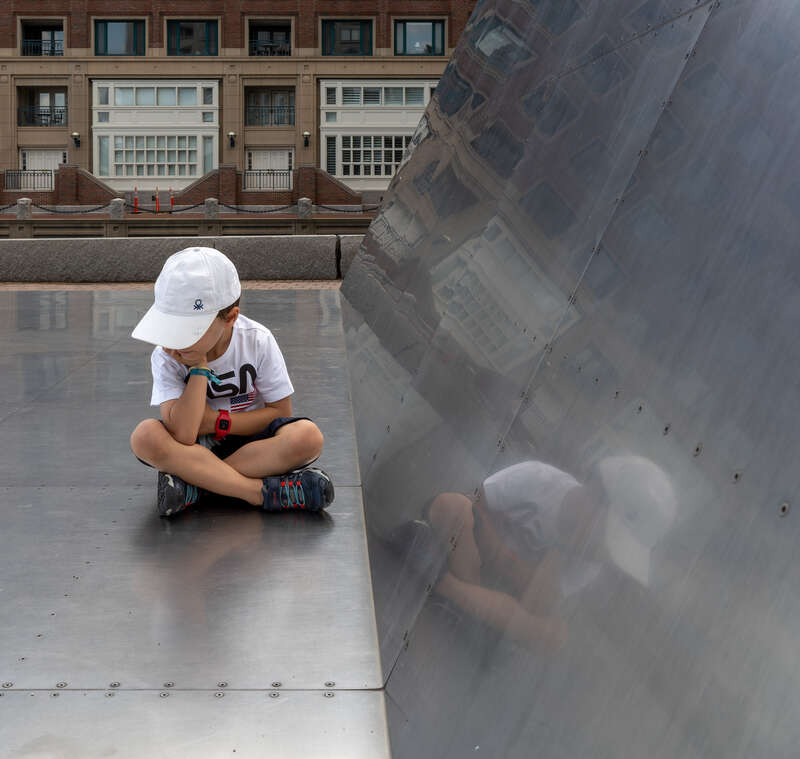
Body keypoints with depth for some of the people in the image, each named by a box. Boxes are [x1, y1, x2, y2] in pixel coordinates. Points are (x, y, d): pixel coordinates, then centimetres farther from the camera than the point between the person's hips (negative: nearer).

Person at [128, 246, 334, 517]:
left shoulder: (258, 342, -14)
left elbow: (280, 412, -9)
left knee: (308, 436, -32)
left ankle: (191, 481, -25)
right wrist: (199, 367, -26)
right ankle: (265, 492, -32)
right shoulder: (166, 356, -15)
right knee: (144, 437, -32)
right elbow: (183, 436, -28)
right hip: (199, 445, 0)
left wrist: (218, 421, -17)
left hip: (250, 441, 0)